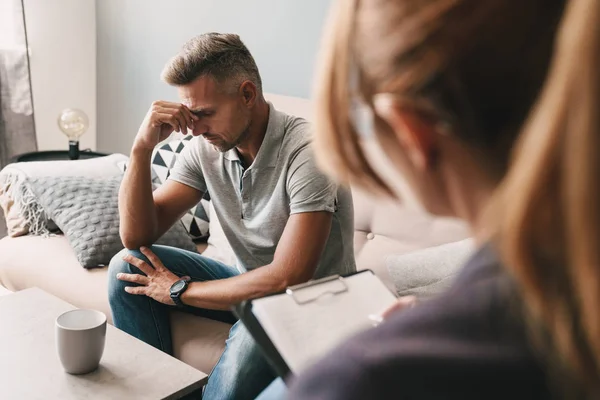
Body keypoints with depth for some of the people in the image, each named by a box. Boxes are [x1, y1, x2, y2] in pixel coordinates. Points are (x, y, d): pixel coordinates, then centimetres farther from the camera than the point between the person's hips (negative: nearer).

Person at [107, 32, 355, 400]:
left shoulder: (306, 151, -25)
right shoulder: (205, 149, -6)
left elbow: (286, 279, -29)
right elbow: (137, 238, -7)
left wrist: (180, 290, -18)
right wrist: (143, 147, -20)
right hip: (248, 283, 6)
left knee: (254, 334, -38)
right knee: (128, 267, -6)